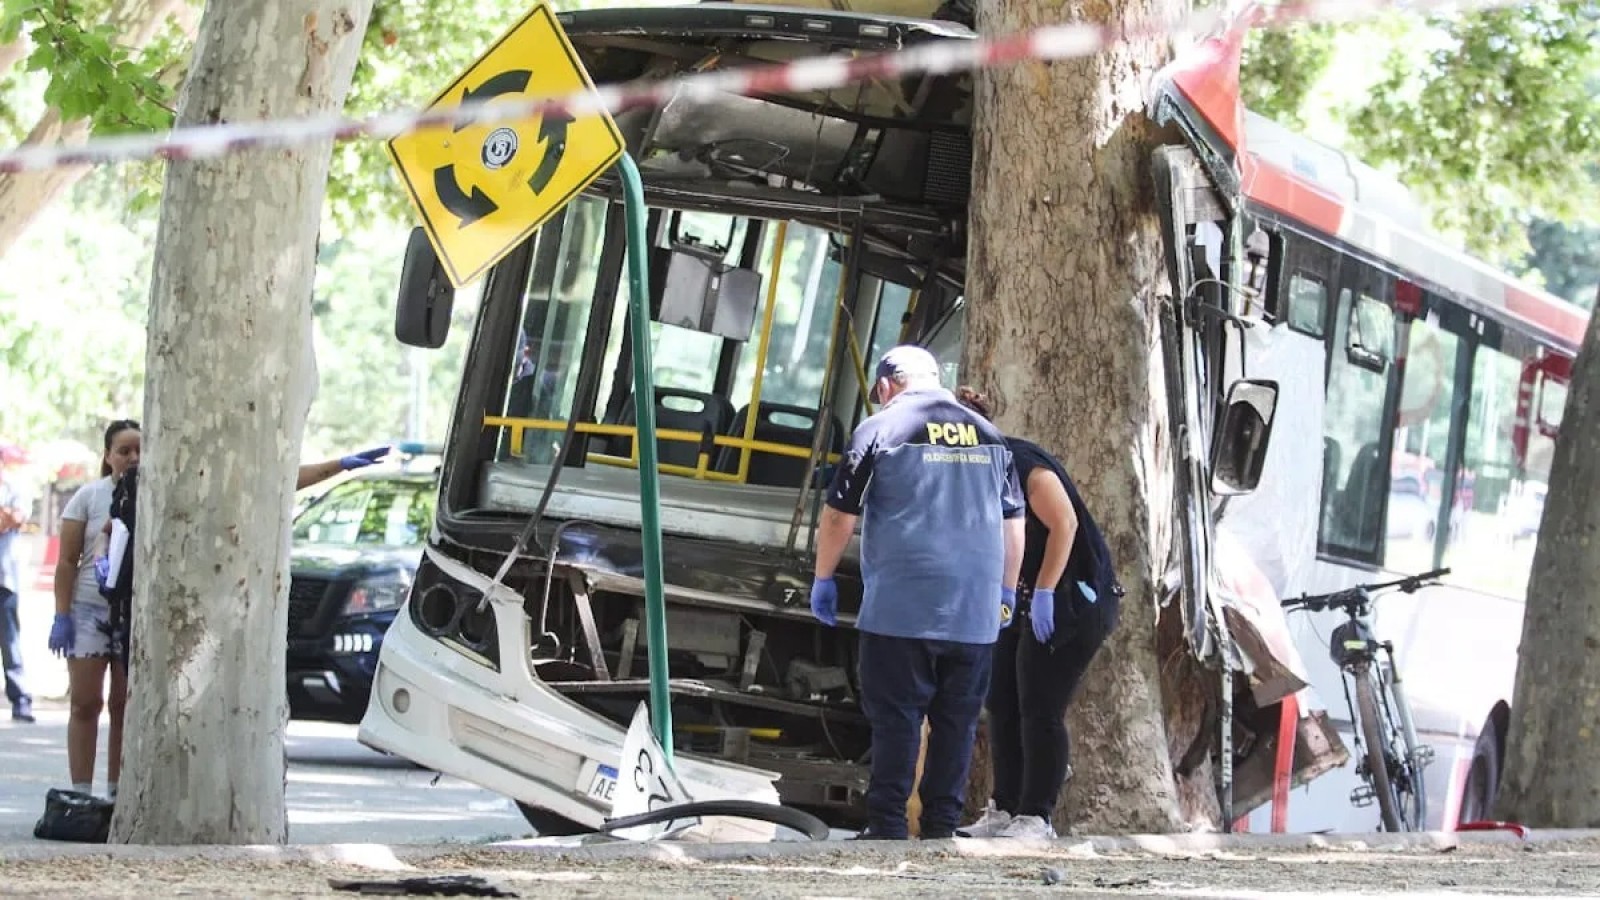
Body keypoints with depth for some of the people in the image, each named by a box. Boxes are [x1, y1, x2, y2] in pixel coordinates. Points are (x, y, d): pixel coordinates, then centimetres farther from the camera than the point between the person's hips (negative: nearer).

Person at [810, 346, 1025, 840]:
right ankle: (942, 826, 10)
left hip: (899, 609, -4)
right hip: (975, 612, 4)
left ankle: (888, 826, -2)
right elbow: (1014, 523, 16)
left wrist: (823, 578, 10)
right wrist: (1006, 591, 26)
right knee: (957, 721, 9)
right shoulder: (989, 435, 11)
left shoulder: (879, 429, -3)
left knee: (895, 718, 0)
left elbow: (839, 516, -2)